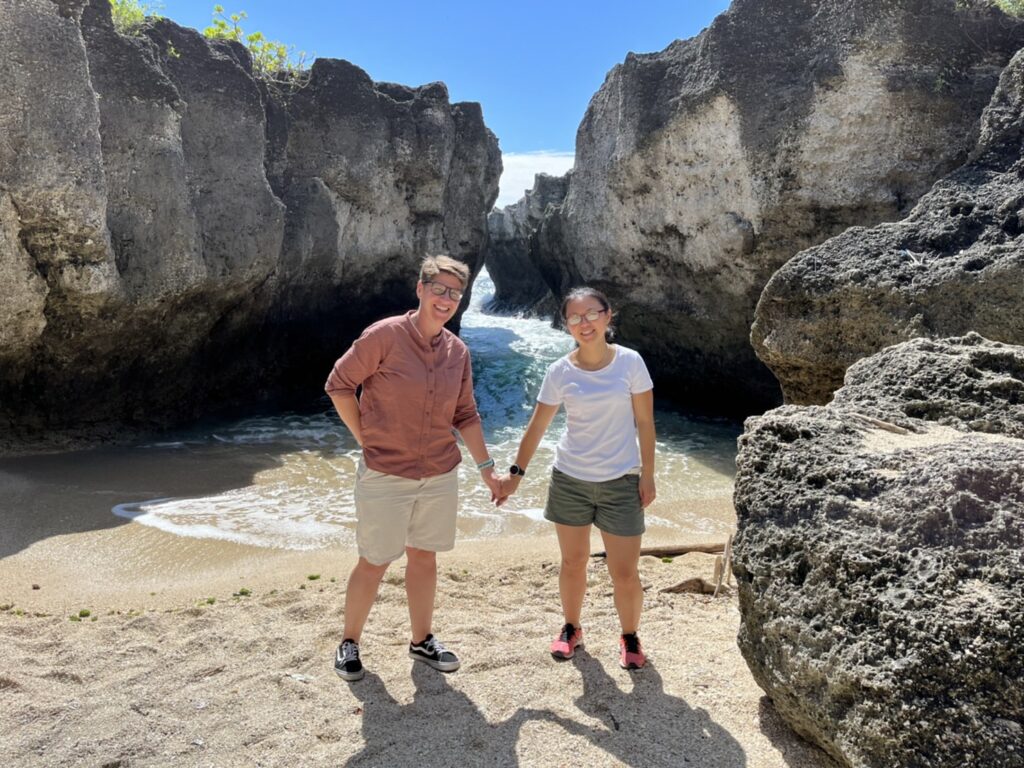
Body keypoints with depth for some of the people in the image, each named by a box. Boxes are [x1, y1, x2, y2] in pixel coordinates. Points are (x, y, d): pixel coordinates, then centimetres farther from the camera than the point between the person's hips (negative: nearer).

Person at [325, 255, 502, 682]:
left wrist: (487, 469, 8)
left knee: (424, 557, 16)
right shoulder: (385, 335, -14)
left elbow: (465, 416, 9)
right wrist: (364, 439, -7)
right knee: (374, 563, 7)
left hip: (440, 475, 4)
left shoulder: (458, 352, 2)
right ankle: (349, 643, 29)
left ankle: (422, 641, 33)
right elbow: (338, 385, -7)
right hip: (384, 475, -4)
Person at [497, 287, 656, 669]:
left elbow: (645, 422, -3)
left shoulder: (630, 362, -8)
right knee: (573, 562, 14)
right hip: (570, 479, 2)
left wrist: (647, 475, -4)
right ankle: (571, 629, 36)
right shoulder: (560, 372, -6)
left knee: (625, 572, 0)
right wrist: (516, 473, 2)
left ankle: (630, 637, 25)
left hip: (620, 481, -1)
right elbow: (537, 426, 2)